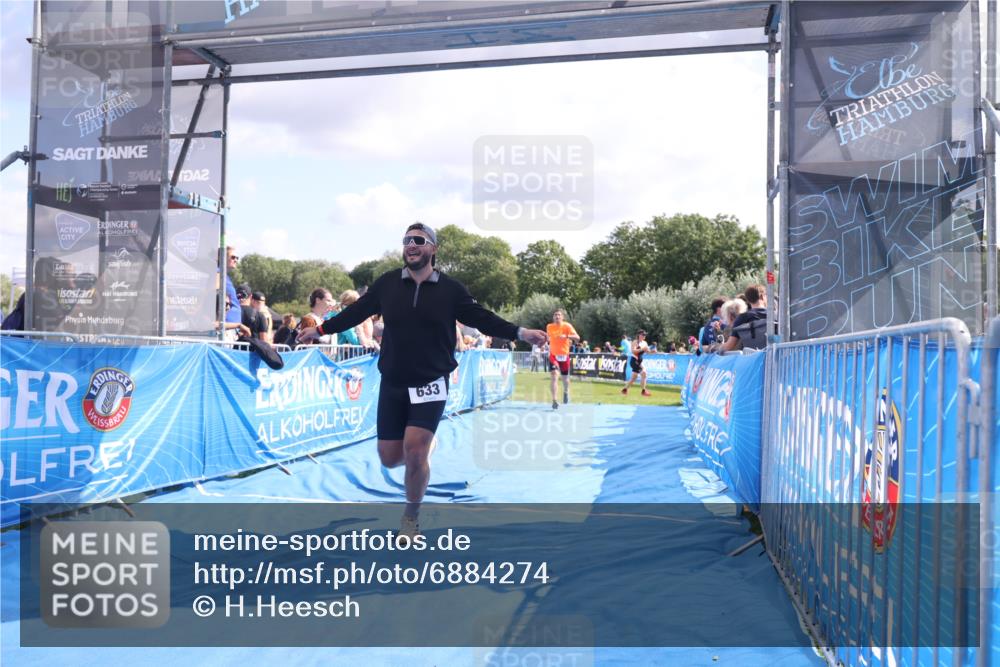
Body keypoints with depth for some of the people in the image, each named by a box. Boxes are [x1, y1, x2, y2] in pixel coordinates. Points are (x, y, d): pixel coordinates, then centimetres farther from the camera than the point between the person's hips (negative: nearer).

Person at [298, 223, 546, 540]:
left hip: (431, 383, -2)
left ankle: (411, 517, 13)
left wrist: (519, 333, -12)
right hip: (392, 384, 3)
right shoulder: (387, 283, 0)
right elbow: (356, 311, 10)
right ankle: (422, 447, 42)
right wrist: (321, 329, 13)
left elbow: (482, 318, -2)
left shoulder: (450, 289, -3)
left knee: (414, 452, -13)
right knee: (390, 458, 4)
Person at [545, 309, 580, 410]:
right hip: (553, 355, 0)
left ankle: (566, 392, 45)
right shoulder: (549, 327, 0)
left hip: (564, 355, 0)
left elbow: (577, 338, -21)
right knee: (554, 376, -18)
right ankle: (554, 400, -21)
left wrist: (566, 336, -34)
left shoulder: (567, 326, -9)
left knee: (565, 378, 12)